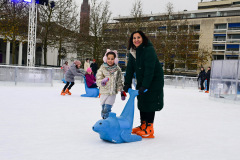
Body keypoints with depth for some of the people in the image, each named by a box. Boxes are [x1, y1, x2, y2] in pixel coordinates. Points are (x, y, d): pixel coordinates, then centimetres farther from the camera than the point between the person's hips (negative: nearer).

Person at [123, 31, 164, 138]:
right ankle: (143, 125, 24)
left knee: (149, 103, -8)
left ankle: (149, 128, -1)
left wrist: (145, 85, -32)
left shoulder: (149, 50, -21)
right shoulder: (133, 52, 4)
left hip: (154, 80, -8)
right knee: (141, 102, 12)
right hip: (141, 81, 8)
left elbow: (149, 69, -28)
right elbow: (130, 69, 1)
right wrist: (127, 84, -8)